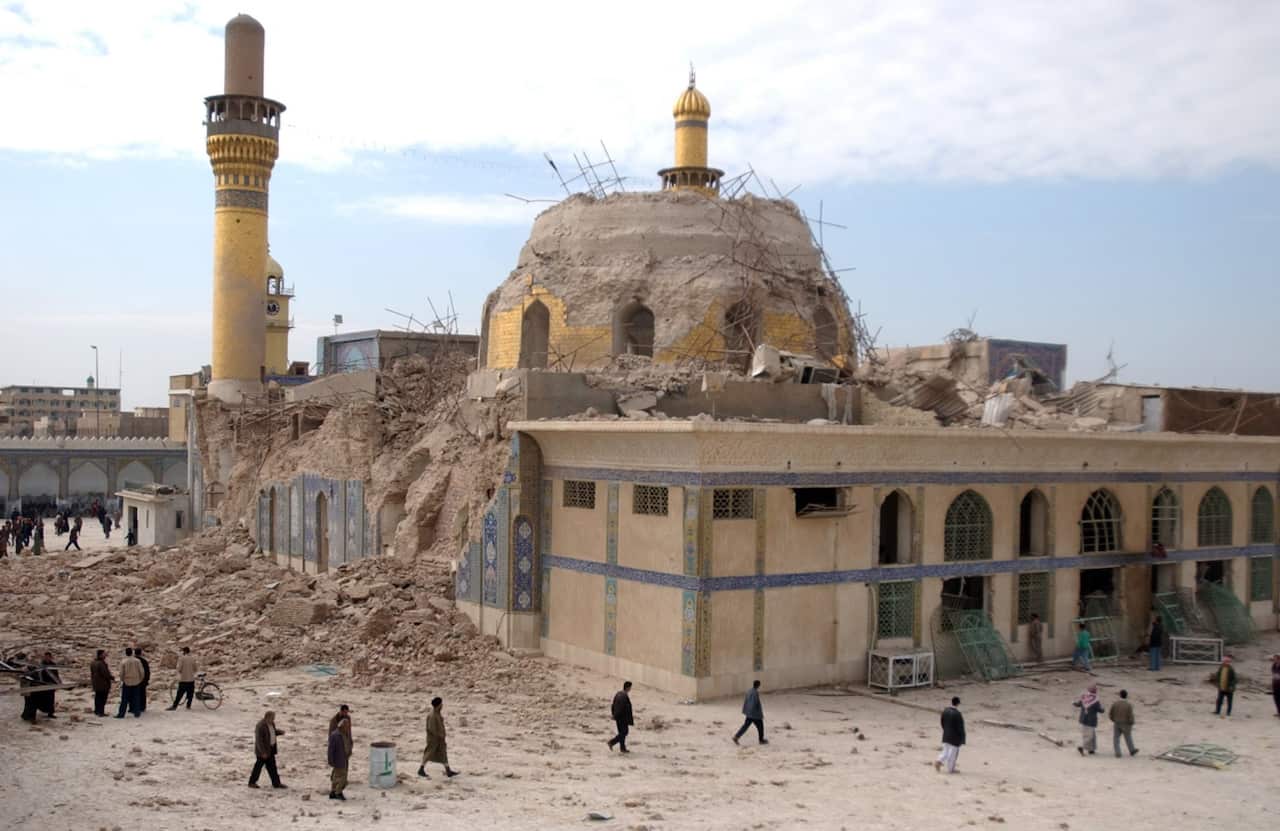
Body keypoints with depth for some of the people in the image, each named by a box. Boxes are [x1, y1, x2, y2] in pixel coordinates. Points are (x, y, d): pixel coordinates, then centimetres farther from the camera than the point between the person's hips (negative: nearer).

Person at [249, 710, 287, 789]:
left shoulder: (271, 724, 3)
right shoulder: (260, 726, -24)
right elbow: (259, 740, -24)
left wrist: (280, 732, 0)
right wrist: (263, 752, -24)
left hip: (270, 749, 8)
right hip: (262, 751, -8)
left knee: (272, 766, 12)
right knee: (259, 766, 5)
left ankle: (276, 783, 17)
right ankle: (252, 782, 20)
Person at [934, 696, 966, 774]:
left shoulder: (945, 711, -3)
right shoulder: (958, 714, -23)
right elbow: (960, 727, -18)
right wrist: (962, 740, -8)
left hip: (946, 736, 6)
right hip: (955, 738, -6)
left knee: (946, 751, 18)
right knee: (953, 753, 9)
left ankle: (938, 761, -2)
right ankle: (950, 769, 19)